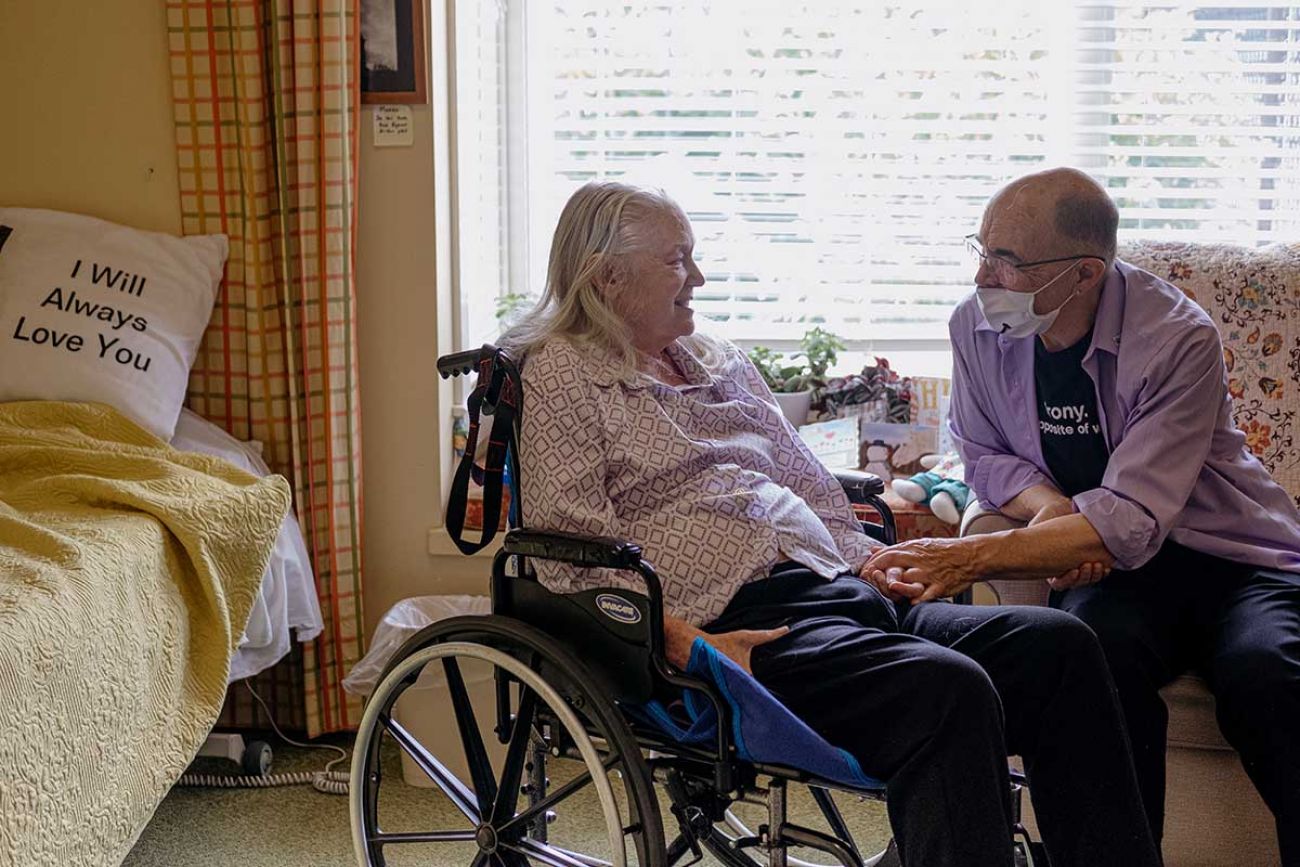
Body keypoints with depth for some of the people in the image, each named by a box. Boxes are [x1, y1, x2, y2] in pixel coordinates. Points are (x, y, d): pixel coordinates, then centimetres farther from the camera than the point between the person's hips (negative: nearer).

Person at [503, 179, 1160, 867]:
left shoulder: (718, 361, 26)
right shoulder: (563, 372, 4)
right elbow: (576, 554, -7)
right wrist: (687, 644, -18)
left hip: (835, 590, 8)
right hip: (732, 622, -8)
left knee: (1059, 646, -11)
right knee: (949, 690, -31)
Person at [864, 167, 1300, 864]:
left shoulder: (1178, 340, -19)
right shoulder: (978, 324, -3)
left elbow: (1131, 520, -26)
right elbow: (983, 453, 12)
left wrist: (971, 557, -36)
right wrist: (1050, 508, -11)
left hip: (1231, 553, -2)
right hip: (1108, 568, 3)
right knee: (1099, 653, -33)